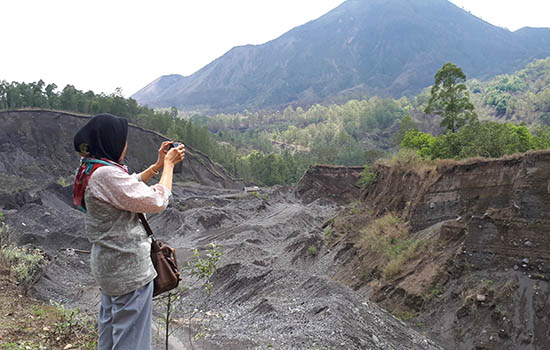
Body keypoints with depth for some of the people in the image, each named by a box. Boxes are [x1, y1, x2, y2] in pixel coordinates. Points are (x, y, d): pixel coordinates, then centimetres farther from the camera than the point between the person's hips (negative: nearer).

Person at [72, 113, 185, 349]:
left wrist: (158, 165, 10)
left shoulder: (90, 170, 4)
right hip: (129, 269, -10)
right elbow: (157, 201, -24)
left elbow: (130, 186, 18)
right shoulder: (106, 174, -26)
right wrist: (168, 165, -12)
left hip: (108, 265, 10)